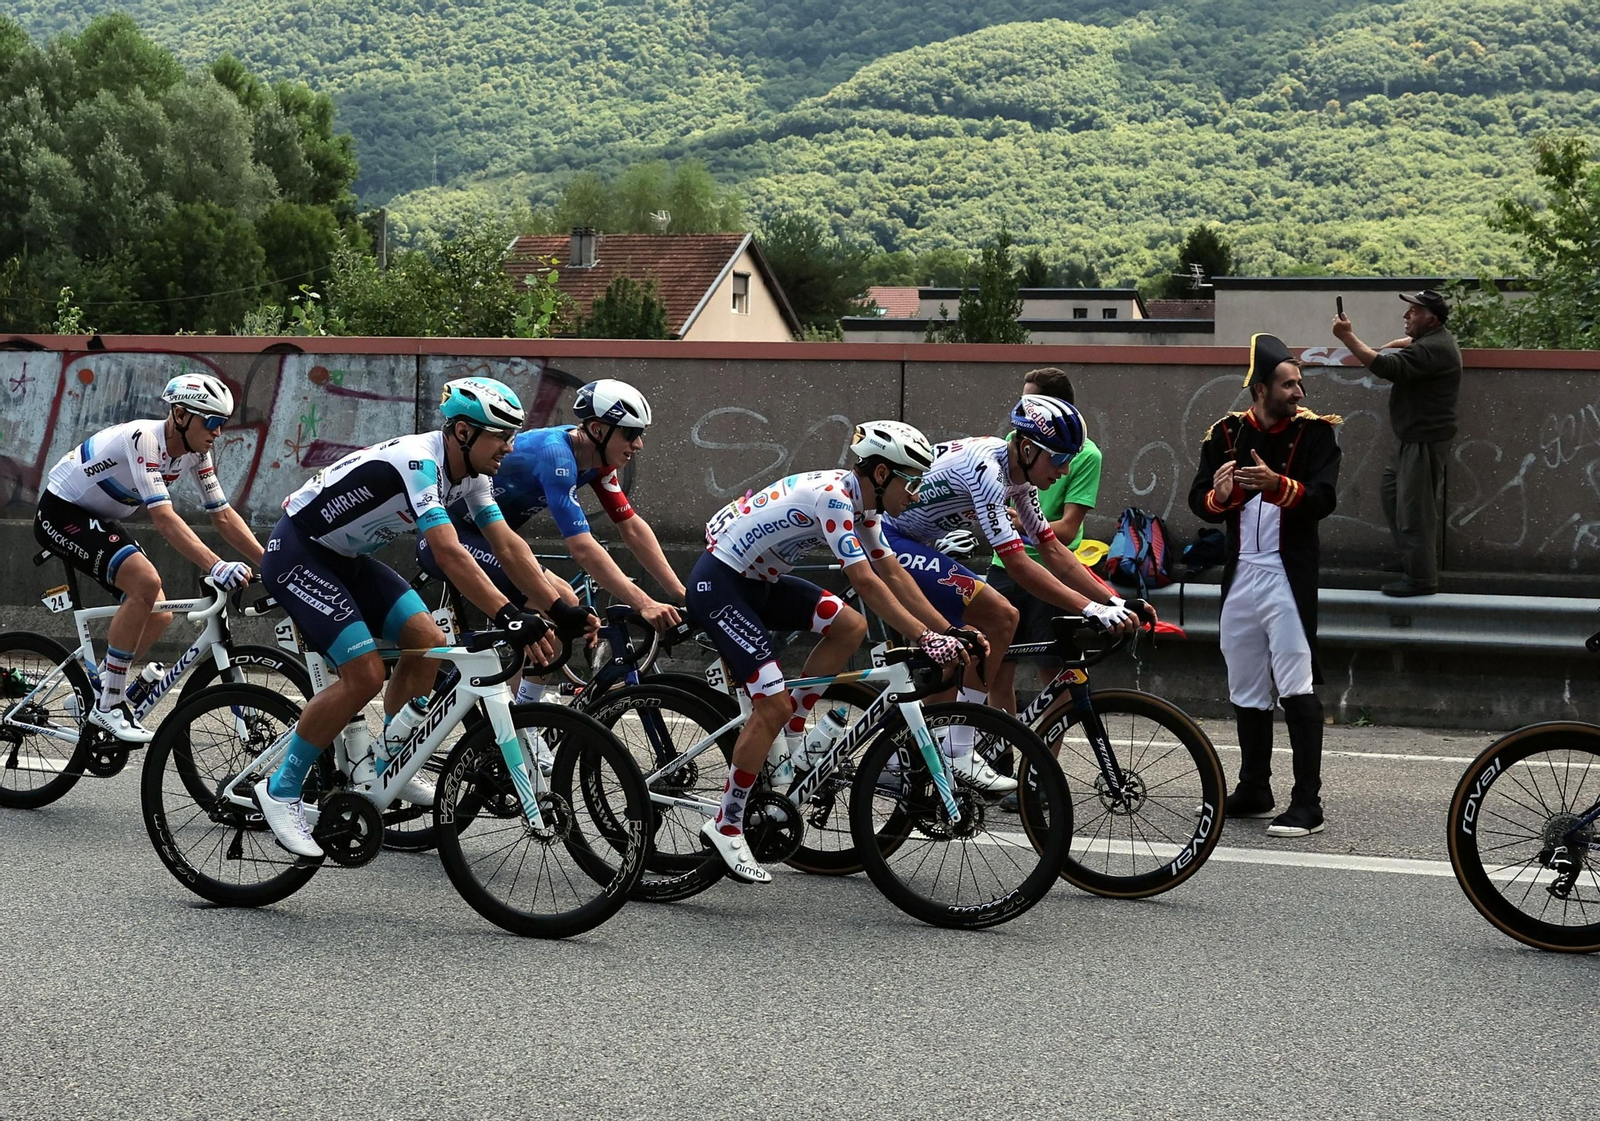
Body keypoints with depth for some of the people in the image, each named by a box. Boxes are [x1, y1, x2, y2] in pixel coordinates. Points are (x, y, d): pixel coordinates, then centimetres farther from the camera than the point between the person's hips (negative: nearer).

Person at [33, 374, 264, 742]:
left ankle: (99, 692, 13)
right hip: (60, 513, -9)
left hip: (98, 520, 9)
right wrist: (216, 566, -47)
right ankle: (108, 705, -19)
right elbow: (163, 517, -37)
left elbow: (223, 515, 0)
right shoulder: (143, 439, -29)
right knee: (146, 582, -28)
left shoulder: (195, 452, -4)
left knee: (158, 614, -3)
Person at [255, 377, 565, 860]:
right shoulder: (419, 462, -30)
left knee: (427, 643, -2)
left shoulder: (470, 473, -2)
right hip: (297, 553, -9)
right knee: (364, 676, -18)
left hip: (347, 557, 9)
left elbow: (508, 546, -3)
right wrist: (509, 617, -46)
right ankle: (281, 789, -4)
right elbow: (449, 554, -39)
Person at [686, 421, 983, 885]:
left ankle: (788, 739, 8)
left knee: (850, 627, -1)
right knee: (774, 704, -15)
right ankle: (726, 826, -5)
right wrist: (926, 638, -31)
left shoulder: (863, 503, 4)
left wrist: (950, 632, 2)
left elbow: (894, 574, 7)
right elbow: (866, 583, -30)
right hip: (718, 585, -9)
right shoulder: (832, 498, -24)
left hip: (758, 580, 10)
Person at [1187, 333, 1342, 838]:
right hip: (1240, 572, 5)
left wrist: (1277, 486, -34)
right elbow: (1198, 502, 2)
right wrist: (1219, 495, -20)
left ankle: (1308, 802, -8)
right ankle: (1254, 790, 26)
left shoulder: (1314, 432, -4)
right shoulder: (1226, 434, 5)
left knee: (1297, 687, -10)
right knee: (1247, 690, 13)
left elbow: (1321, 499, -17)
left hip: (1289, 573, -5)